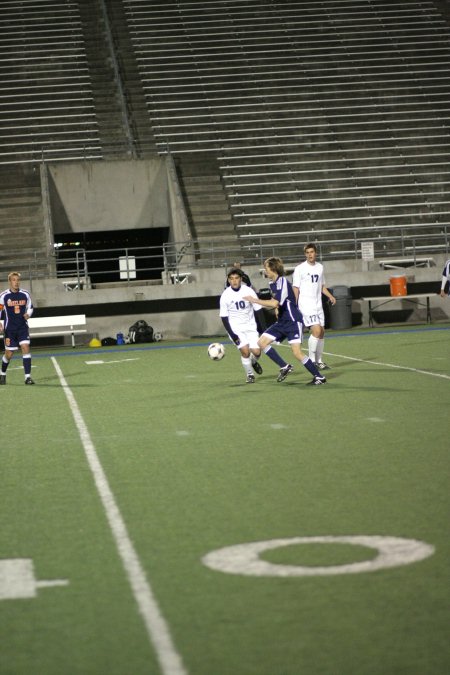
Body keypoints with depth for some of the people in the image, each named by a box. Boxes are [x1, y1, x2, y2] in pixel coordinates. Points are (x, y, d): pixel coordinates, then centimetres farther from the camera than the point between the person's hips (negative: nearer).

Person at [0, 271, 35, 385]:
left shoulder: (25, 294, 0)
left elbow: (30, 307, 13)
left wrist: (28, 314, -9)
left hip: (22, 327, 1)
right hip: (9, 329, -1)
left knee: (25, 347, -15)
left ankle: (27, 377, -15)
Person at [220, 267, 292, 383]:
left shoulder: (248, 291, -9)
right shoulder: (225, 296, -9)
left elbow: (258, 310, -1)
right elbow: (224, 317, -4)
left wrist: (261, 328, -3)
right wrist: (232, 334, -12)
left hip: (250, 326, 1)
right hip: (235, 328, -1)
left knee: (256, 351, -8)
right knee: (245, 351, -18)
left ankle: (254, 361, 29)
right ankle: (249, 375, 4)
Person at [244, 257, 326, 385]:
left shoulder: (283, 282, -19)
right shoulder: (272, 283, 10)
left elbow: (275, 303, -29)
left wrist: (255, 300, -24)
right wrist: (276, 309, 9)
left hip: (293, 322, -9)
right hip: (281, 322, 9)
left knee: (297, 353, -16)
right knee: (262, 342, 2)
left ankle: (319, 377, -5)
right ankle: (285, 367, 10)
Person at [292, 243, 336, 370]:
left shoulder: (320, 267, 11)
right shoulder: (300, 269, -7)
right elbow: (295, 288, -7)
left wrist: (330, 296, 7)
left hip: (318, 305, 7)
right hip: (306, 306, -7)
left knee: (321, 332, 7)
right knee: (316, 330, -17)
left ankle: (319, 361, 16)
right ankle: (312, 361, -8)